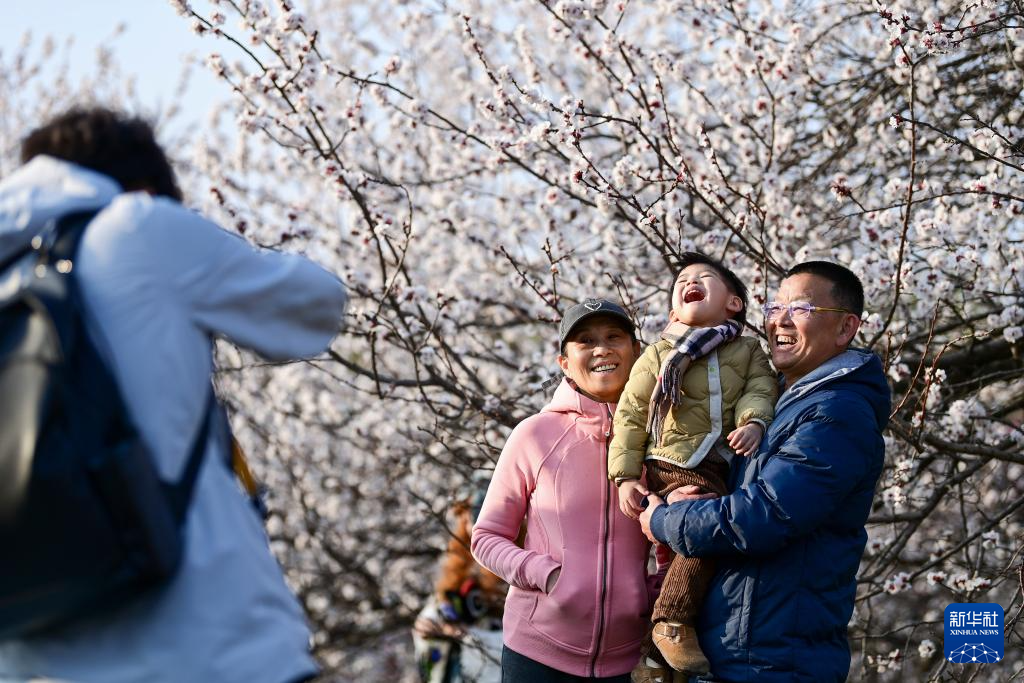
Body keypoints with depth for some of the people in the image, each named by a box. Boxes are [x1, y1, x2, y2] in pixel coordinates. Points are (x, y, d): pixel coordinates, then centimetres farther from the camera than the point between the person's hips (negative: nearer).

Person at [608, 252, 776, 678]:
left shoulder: (747, 352, 17)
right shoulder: (659, 355, 9)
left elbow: (760, 391, 2)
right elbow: (630, 416, 7)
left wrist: (754, 422, -22)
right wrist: (625, 476, -2)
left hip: (719, 475, 5)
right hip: (670, 470, -4)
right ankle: (671, 623, -20)